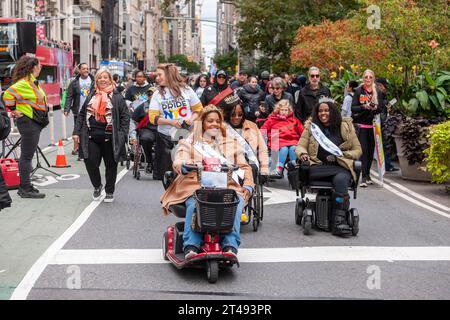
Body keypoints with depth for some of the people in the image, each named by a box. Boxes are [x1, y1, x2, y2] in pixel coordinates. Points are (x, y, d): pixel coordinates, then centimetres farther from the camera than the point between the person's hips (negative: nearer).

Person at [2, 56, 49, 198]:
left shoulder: (33, 82, 14)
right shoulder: (24, 83, -15)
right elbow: (8, 94, -23)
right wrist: (13, 110, -16)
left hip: (35, 123, 10)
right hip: (28, 122, -10)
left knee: (28, 155, 14)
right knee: (26, 156, -6)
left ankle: (25, 186, 21)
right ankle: (25, 189, -2)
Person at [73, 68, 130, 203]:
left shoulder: (117, 97, 2)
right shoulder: (91, 96, 13)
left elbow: (125, 116, -2)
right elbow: (82, 115, 15)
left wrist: (122, 135, -10)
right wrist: (77, 132, 7)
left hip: (109, 138, -3)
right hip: (92, 137, 3)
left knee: (111, 165, 6)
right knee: (91, 163, -3)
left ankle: (109, 192, 23)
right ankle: (97, 186, 23)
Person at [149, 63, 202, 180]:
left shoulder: (186, 90, 4)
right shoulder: (157, 94, 6)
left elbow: (198, 109, 8)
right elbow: (153, 117, -2)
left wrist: (192, 119, -12)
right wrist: (171, 122, -16)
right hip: (165, 137, 1)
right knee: (167, 175, 2)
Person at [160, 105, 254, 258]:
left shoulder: (232, 144, 32)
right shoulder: (189, 143, 25)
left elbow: (244, 167, 22)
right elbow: (178, 163, 6)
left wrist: (248, 186, 1)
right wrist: (190, 165, -20)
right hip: (196, 185, -1)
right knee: (194, 204, -38)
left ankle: (230, 246, -43)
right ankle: (191, 246, -44)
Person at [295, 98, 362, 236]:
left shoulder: (345, 126, 14)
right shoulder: (311, 127, 16)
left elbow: (357, 150, 15)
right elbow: (300, 147, 14)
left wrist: (339, 156, -2)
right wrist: (303, 153, -11)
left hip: (340, 166, 0)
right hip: (318, 167, 0)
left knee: (341, 179, -36)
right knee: (340, 176, -35)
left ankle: (339, 220, -37)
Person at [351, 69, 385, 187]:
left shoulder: (377, 91, 9)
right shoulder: (358, 91, 2)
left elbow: (382, 107, 8)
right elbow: (353, 108, -3)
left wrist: (376, 108, -14)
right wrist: (364, 107, -20)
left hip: (373, 125, 3)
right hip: (361, 124, -3)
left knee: (371, 150, 6)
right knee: (363, 150, -10)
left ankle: (367, 174, 19)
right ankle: (364, 177, -10)